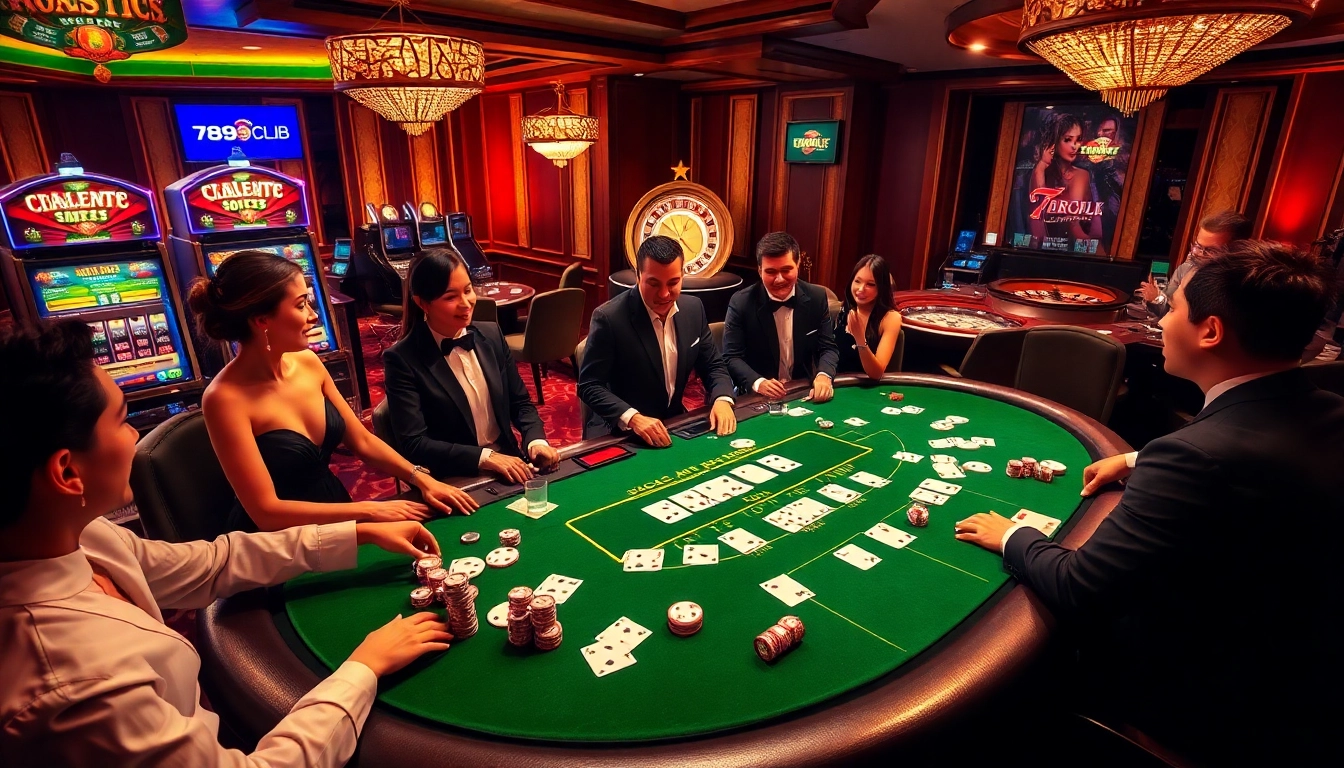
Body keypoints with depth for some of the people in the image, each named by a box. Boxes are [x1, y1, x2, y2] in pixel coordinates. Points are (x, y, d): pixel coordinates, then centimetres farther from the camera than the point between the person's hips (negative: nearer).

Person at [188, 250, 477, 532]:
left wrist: (422, 479, -6)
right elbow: (266, 511, -19)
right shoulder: (226, 398, -19)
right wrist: (369, 511, -18)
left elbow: (362, 441, 6)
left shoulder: (307, 362, -2)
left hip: (336, 522, 5)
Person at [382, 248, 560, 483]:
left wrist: (536, 441, -10)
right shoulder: (402, 359, -10)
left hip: (508, 463, 4)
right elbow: (413, 444, -14)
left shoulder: (492, 335, 3)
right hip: (454, 482, -3)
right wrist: (485, 457, -23)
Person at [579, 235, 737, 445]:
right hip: (619, 433, -4)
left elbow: (713, 366, 8)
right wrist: (632, 418, -31)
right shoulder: (609, 317, -17)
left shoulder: (693, 308, -1)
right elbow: (589, 386, -16)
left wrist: (722, 399, -13)